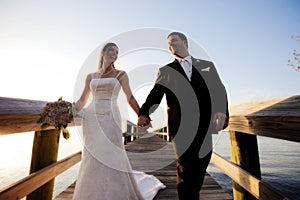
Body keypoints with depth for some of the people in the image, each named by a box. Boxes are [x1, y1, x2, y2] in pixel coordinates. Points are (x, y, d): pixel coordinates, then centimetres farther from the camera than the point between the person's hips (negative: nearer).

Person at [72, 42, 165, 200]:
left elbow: (130, 97, 2)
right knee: (92, 161, 8)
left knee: (111, 159, 0)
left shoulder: (121, 74, 9)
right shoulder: (91, 76, 16)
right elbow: (82, 101, 17)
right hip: (92, 121, 3)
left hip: (110, 119, -3)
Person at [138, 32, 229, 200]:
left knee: (200, 171, 13)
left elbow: (219, 90, 7)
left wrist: (221, 110, -13)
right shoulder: (165, 71, 14)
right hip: (181, 127, -2)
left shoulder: (207, 66, 17)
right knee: (186, 170, -4)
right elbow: (155, 94, 1)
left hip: (205, 125, 3)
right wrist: (144, 113, -17)